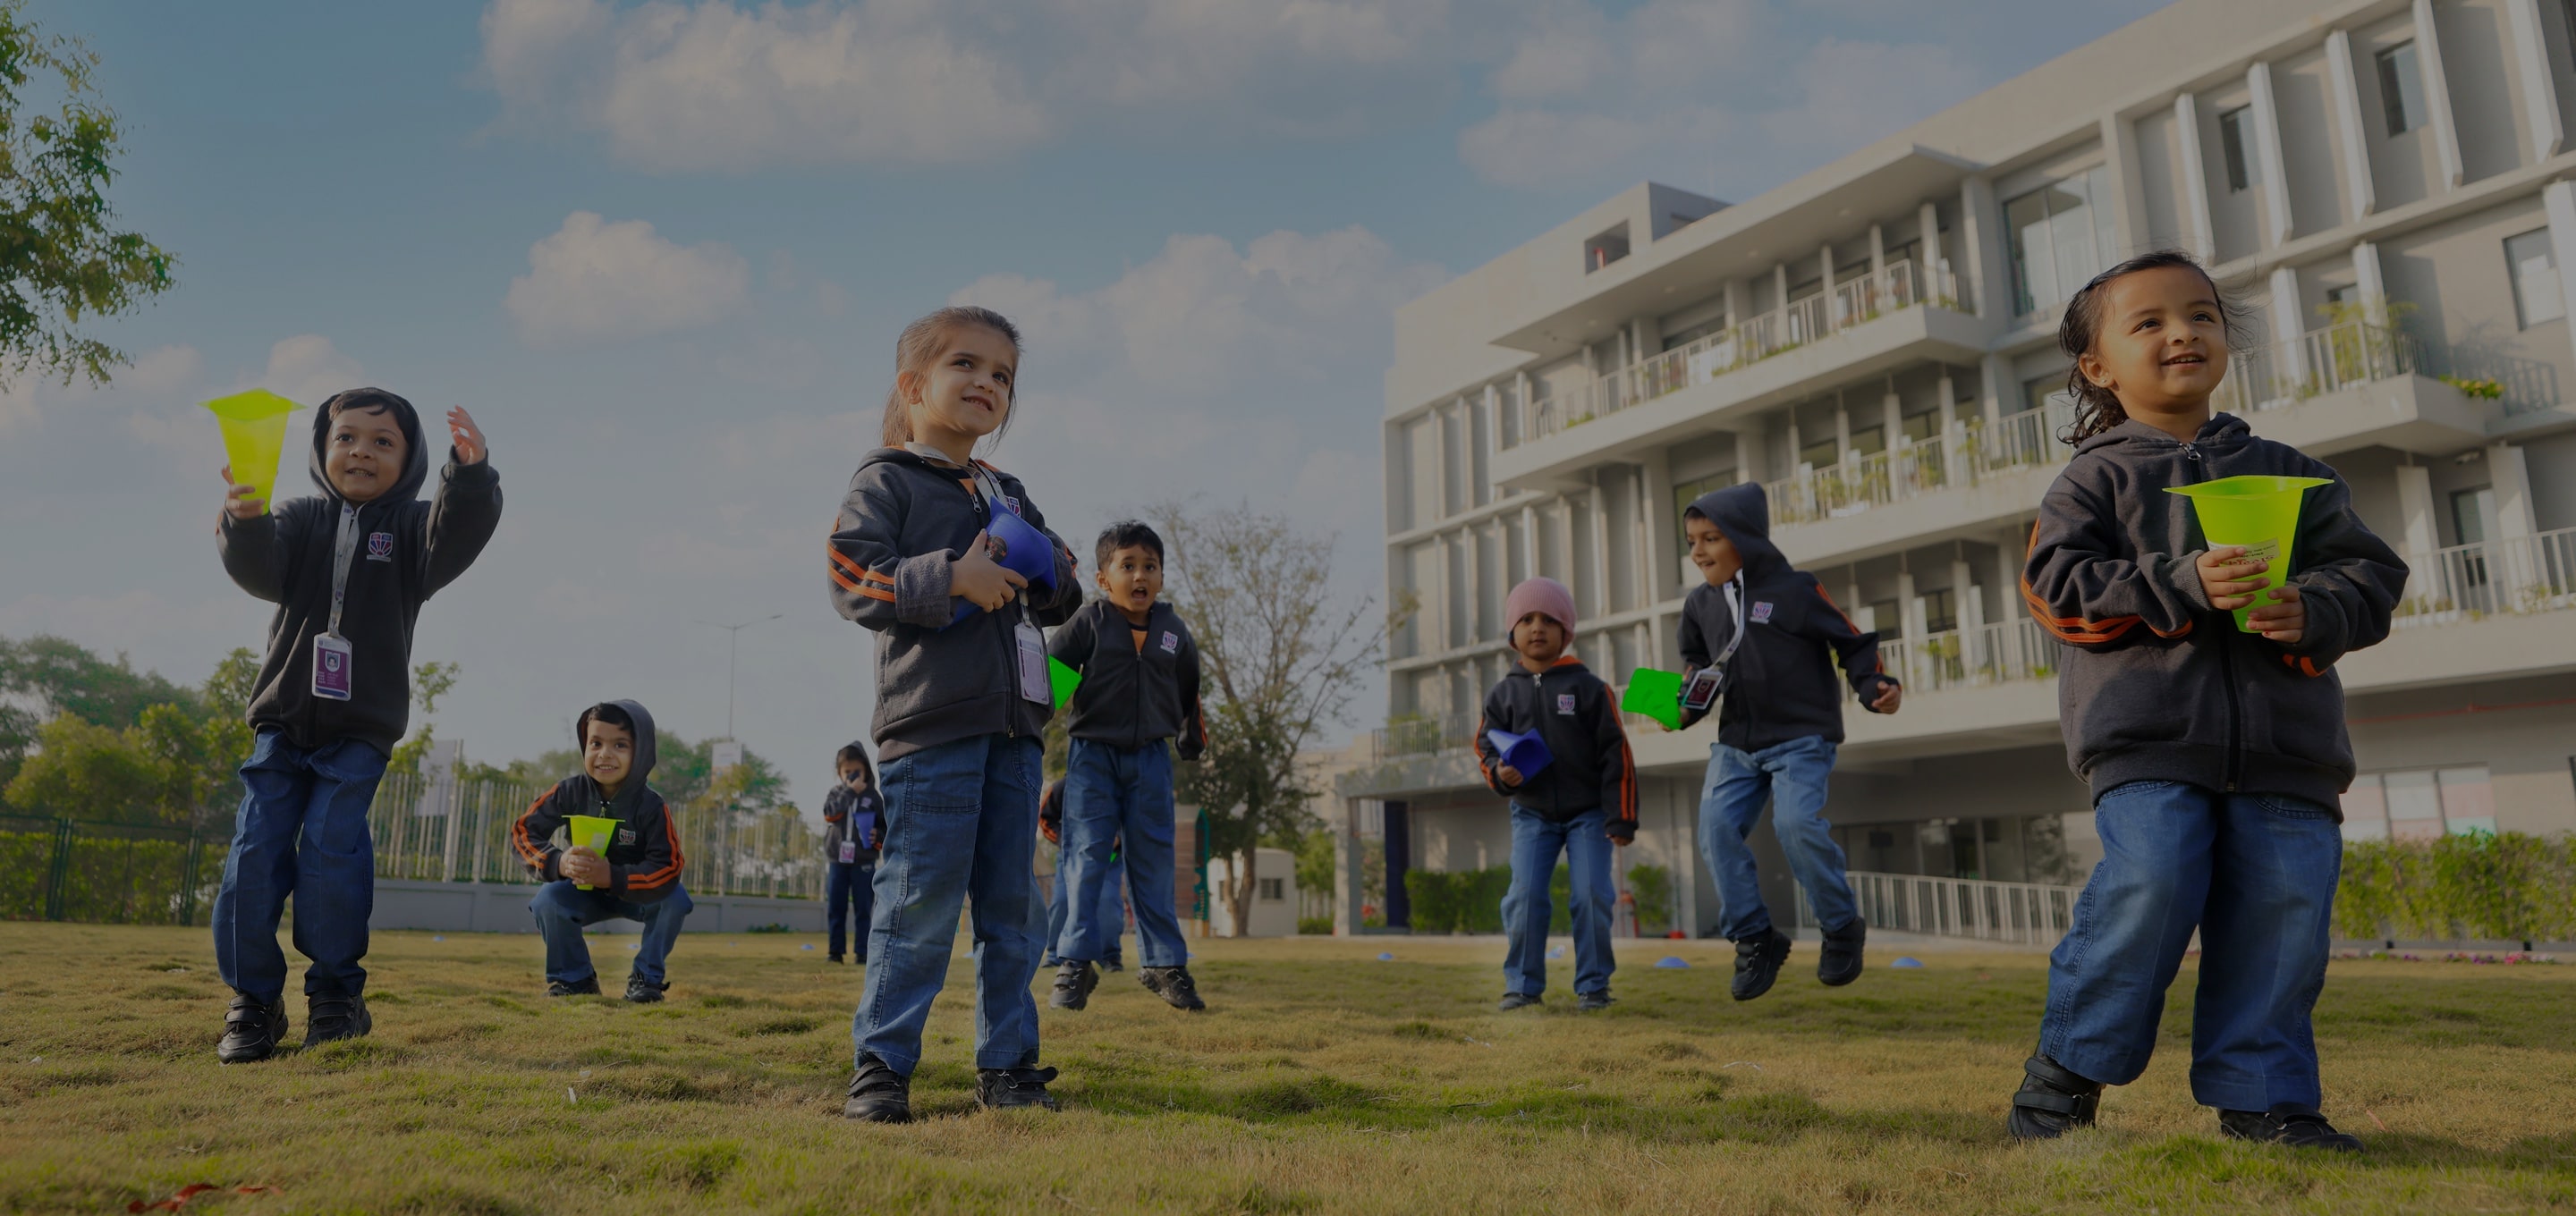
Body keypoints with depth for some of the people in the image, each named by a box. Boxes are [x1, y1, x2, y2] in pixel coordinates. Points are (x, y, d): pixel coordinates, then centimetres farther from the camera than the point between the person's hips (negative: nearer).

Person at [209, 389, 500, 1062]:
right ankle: (253, 1001, 10)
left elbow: (458, 535, -19)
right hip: (283, 721, 2)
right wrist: (245, 522, -33)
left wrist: (471, 475, -40)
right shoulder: (301, 519, 7)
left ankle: (336, 995, 3)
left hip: (362, 729, -2)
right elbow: (261, 570, -10)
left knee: (333, 846, -11)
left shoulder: (411, 525, 3)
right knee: (256, 850, -2)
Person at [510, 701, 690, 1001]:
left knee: (676, 898, -30)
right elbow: (523, 830, -18)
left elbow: (669, 867, -32)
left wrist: (612, 876, -46)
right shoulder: (570, 792, -19)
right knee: (547, 900, -25)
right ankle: (575, 978, -2)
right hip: (586, 893, 2)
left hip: (638, 893, -2)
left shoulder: (652, 806, -26)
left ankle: (646, 977, -7)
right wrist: (558, 862, -37)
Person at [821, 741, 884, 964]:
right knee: (835, 909, 4)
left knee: (863, 910, -1)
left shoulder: (873, 797, 4)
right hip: (837, 861, 2)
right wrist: (850, 791, -18)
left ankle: (863, 952, 2)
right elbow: (831, 813, -14)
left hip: (863, 863, -2)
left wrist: (878, 837, -14)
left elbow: (886, 827, 7)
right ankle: (835, 951, 11)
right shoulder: (835, 793, 7)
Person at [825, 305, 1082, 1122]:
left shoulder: (1009, 494, 23)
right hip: (932, 720, -6)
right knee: (921, 898, -7)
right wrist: (952, 576, -21)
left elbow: (1056, 599, 24)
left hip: (1014, 725, 7)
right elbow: (854, 583, -11)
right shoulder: (886, 482, 3)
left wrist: (1052, 573, 1)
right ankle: (881, 1062, 6)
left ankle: (1007, 1062, 18)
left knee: (1012, 902, 9)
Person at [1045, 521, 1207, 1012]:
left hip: (1151, 756, 3)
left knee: (1153, 859, 7)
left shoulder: (1174, 630, 6)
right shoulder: (1089, 622, -6)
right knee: (1088, 857, -5)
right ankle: (1076, 962, 2)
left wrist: (1191, 737, 29)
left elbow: (1189, 690, 20)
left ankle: (1164, 962, 15)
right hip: (1094, 754, -3)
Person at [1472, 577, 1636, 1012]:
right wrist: (1499, 771, -19)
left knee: (1592, 896, -7)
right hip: (1531, 814, 2)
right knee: (1525, 896, -8)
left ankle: (1593, 984, 9)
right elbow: (1486, 744, 6)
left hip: (1588, 812, -1)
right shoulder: (1503, 692, 3)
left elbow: (1615, 754, -4)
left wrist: (1620, 818, -8)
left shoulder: (1589, 687, -3)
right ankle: (1523, 983, 5)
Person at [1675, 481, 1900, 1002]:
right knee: (1717, 827, -12)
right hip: (1736, 743, 5)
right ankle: (1755, 938, 1)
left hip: (1802, 738, -5)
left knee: (1797, 823, -23)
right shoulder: (1700, 604, 7)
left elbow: (1854, 642, -3)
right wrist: (1684, 703, 4)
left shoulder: (1795, 590, -8)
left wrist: (1876, 686, -19)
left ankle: (1842, 929, 1)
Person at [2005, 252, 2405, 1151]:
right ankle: (2068, 1068, -3)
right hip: (2147, 732, -4)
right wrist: (2181, 585, -16)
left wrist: (2314, 612, -9)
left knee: (2286, 899, -3)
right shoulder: (2097, 477, 9)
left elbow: (2370, 572, 14)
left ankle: (2260, 1094, 11)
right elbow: (2057, 580, -4)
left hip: (2284, 738, 4)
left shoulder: (2288, 473, 20)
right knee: (2151, 881, -19)